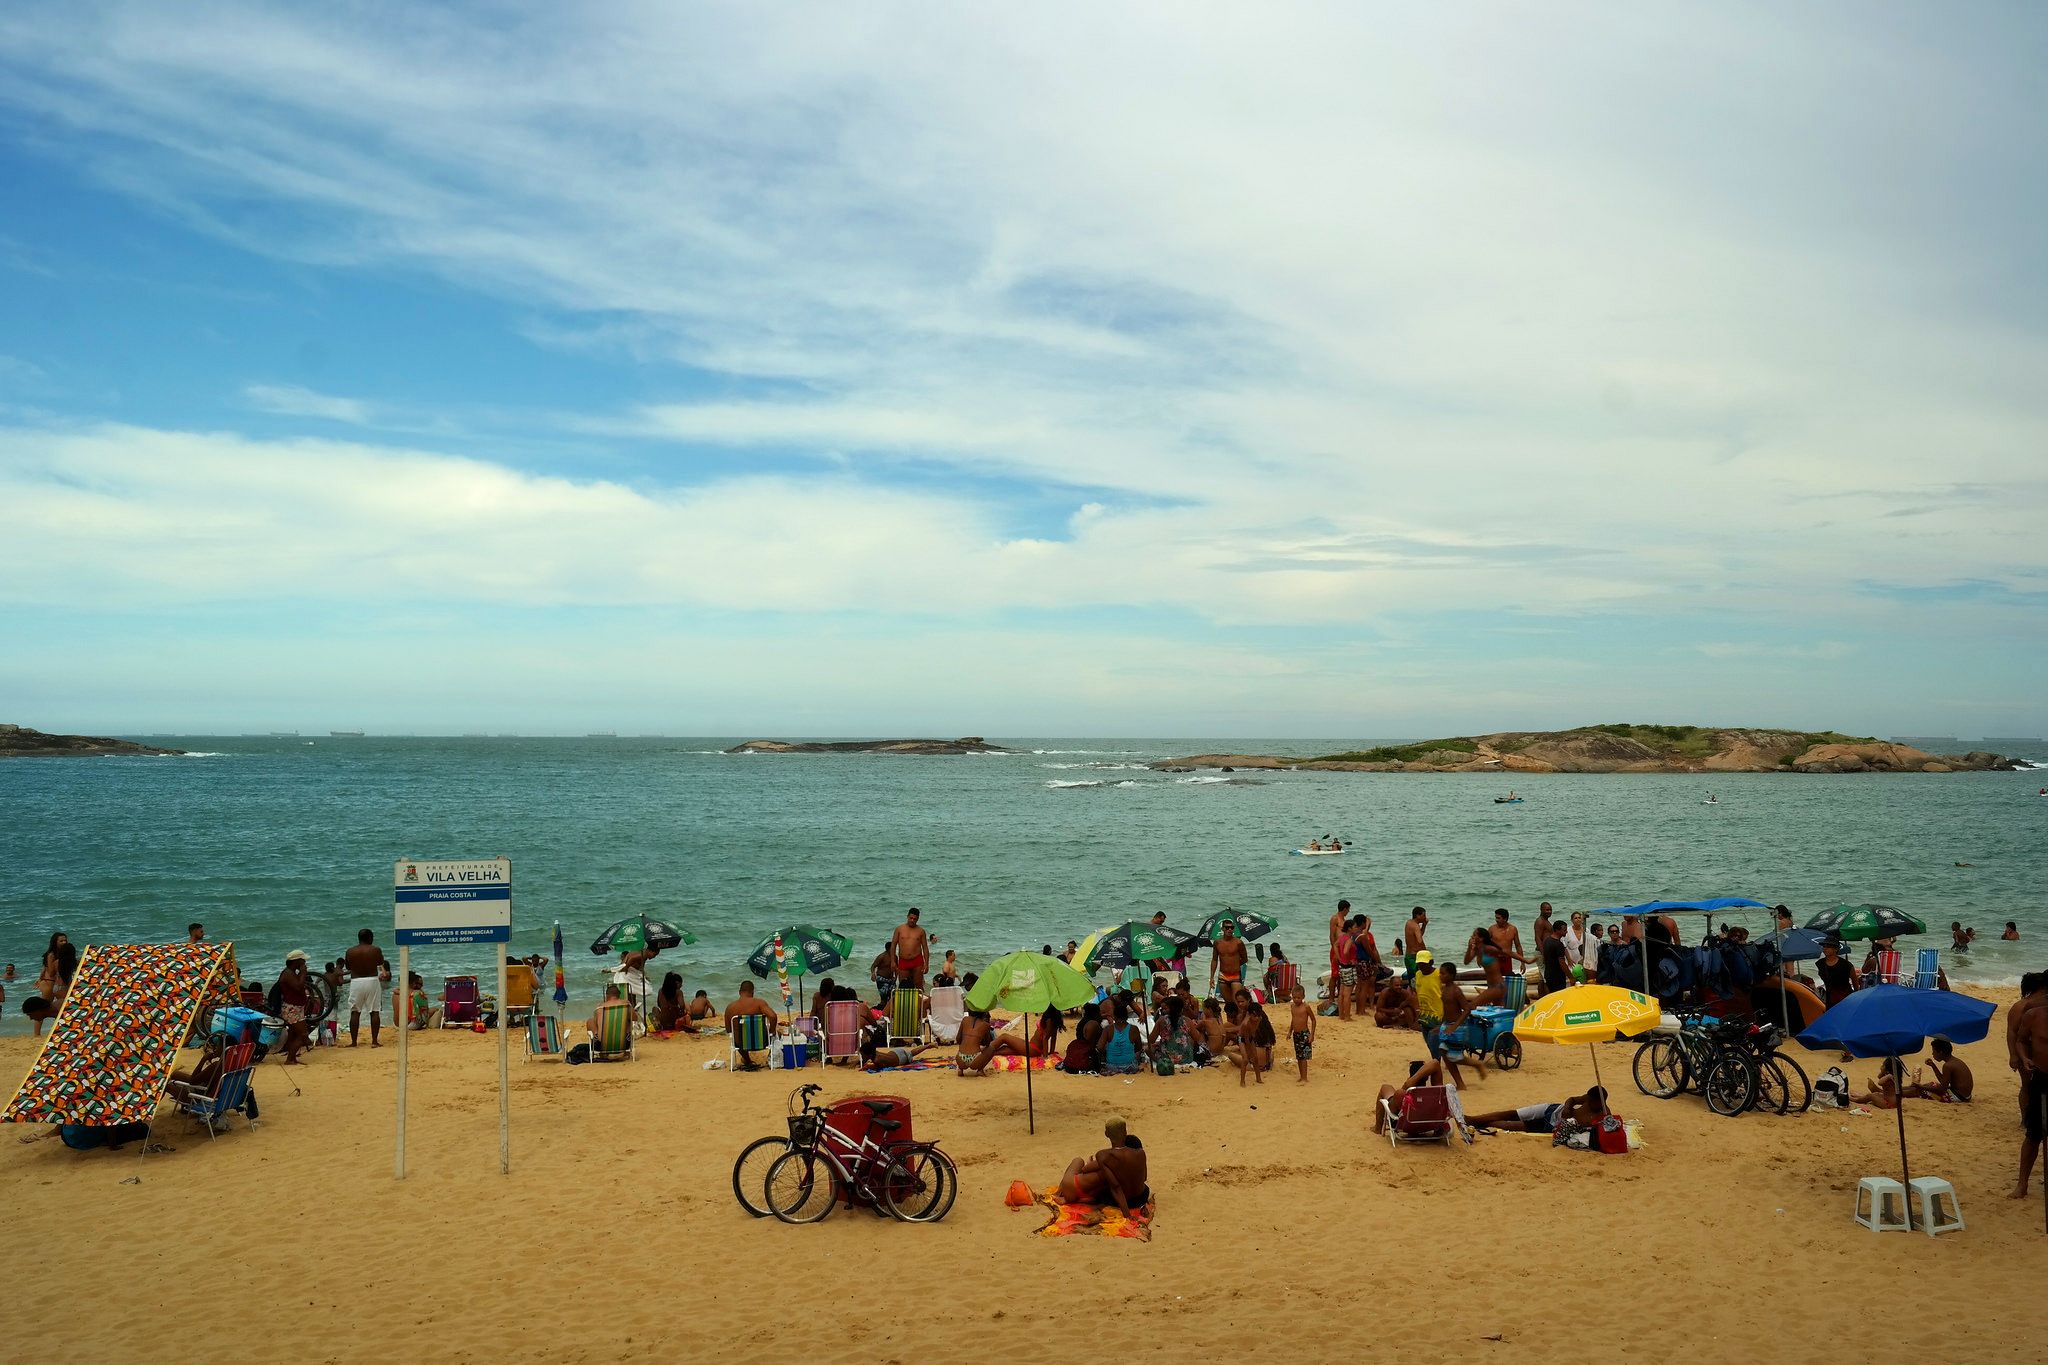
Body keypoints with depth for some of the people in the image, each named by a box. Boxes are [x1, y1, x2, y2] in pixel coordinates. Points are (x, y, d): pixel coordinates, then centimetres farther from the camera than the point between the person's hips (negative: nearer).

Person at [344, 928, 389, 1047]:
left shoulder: (350, 952, 0)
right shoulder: (376, 950, -4)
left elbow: (348, 967, 13)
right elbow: (380, 963, 13)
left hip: (356, 982, 1)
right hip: (372, 981, -1)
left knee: (355, 1012, 8)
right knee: (375, 1012, 4)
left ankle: (353, 1041, 8)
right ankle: (374, 1041, 1)